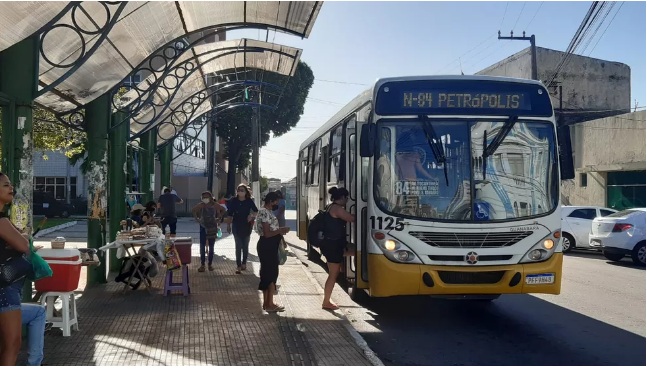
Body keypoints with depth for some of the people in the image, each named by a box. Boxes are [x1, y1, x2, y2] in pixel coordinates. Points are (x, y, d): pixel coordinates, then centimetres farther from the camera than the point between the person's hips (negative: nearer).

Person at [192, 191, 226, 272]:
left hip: (212, 228, 0)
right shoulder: (201, 205, -5)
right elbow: (193, 210, 6)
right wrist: (197, 219, -1)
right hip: (203, 227, 0)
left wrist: (218, 218, 1)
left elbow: (223, 210, 8)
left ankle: (210, 264, 15)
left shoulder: (214, 205, -5)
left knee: (211, 246, 7)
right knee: (202, 246, -2)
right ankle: (202, 264, 4)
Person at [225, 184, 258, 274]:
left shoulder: (249, 201, -4)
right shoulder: (233, 201, -5)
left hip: (246, 226, 1)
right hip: (236, 226, -1)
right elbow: (229, 214, 2)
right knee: (238, 246, -1)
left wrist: (252, 216, -9)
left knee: (245, 246, 11)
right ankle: (238, 266, 1)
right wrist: (229, 225, 2)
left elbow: (256, 211, 9)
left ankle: (244, 263, 27)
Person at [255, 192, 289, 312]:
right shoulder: (264, 212, -19)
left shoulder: (267, 211, 12)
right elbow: (267, 233, -22)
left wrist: (280, 230, 11)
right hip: (267, 246, -10)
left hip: (270, 246, 10)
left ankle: (266, 302, 23)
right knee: (271, 273, -4)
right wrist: (281, 231, -14)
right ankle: (270, 304, 3)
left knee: (267, 273, 15)